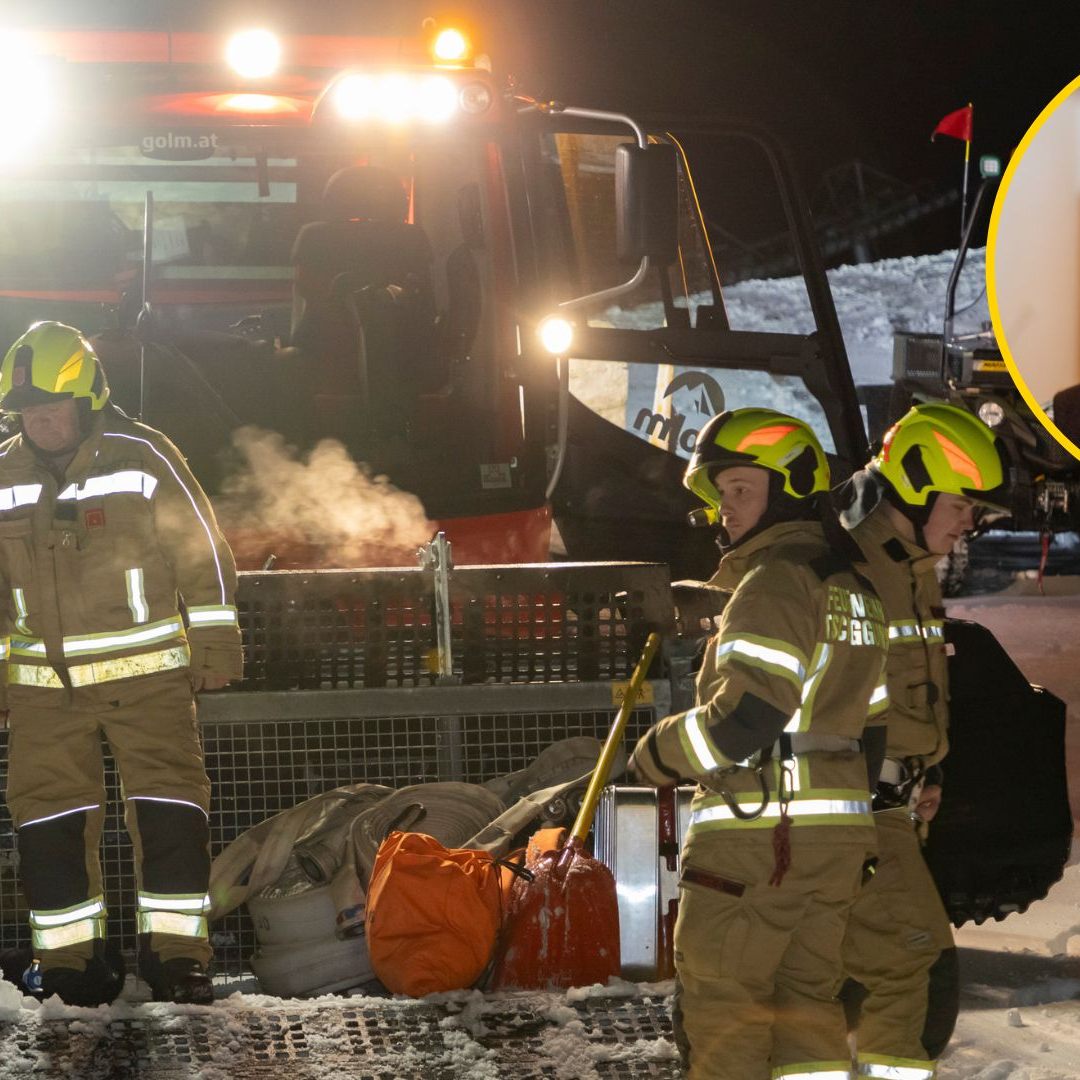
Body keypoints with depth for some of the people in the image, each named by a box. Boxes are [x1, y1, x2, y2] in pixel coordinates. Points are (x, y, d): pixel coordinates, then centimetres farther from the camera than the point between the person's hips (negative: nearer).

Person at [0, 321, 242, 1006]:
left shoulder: (143, 457, -5)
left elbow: (202, 552, -1)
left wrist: (215, 641, -2)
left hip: (147, 672, -3)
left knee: (170, 809, -6)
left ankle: (176, 950, 2)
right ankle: (69, 957, 13)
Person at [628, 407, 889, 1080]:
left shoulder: (775, 582, -13)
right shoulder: (854, 589, 16)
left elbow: (747, 715, -22)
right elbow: (870, 719, 18)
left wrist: (660, 754, -7)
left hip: (757, 830, -9)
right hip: (840, 832, 9)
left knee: (722, 1001, 0)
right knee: (807, 997, 13)